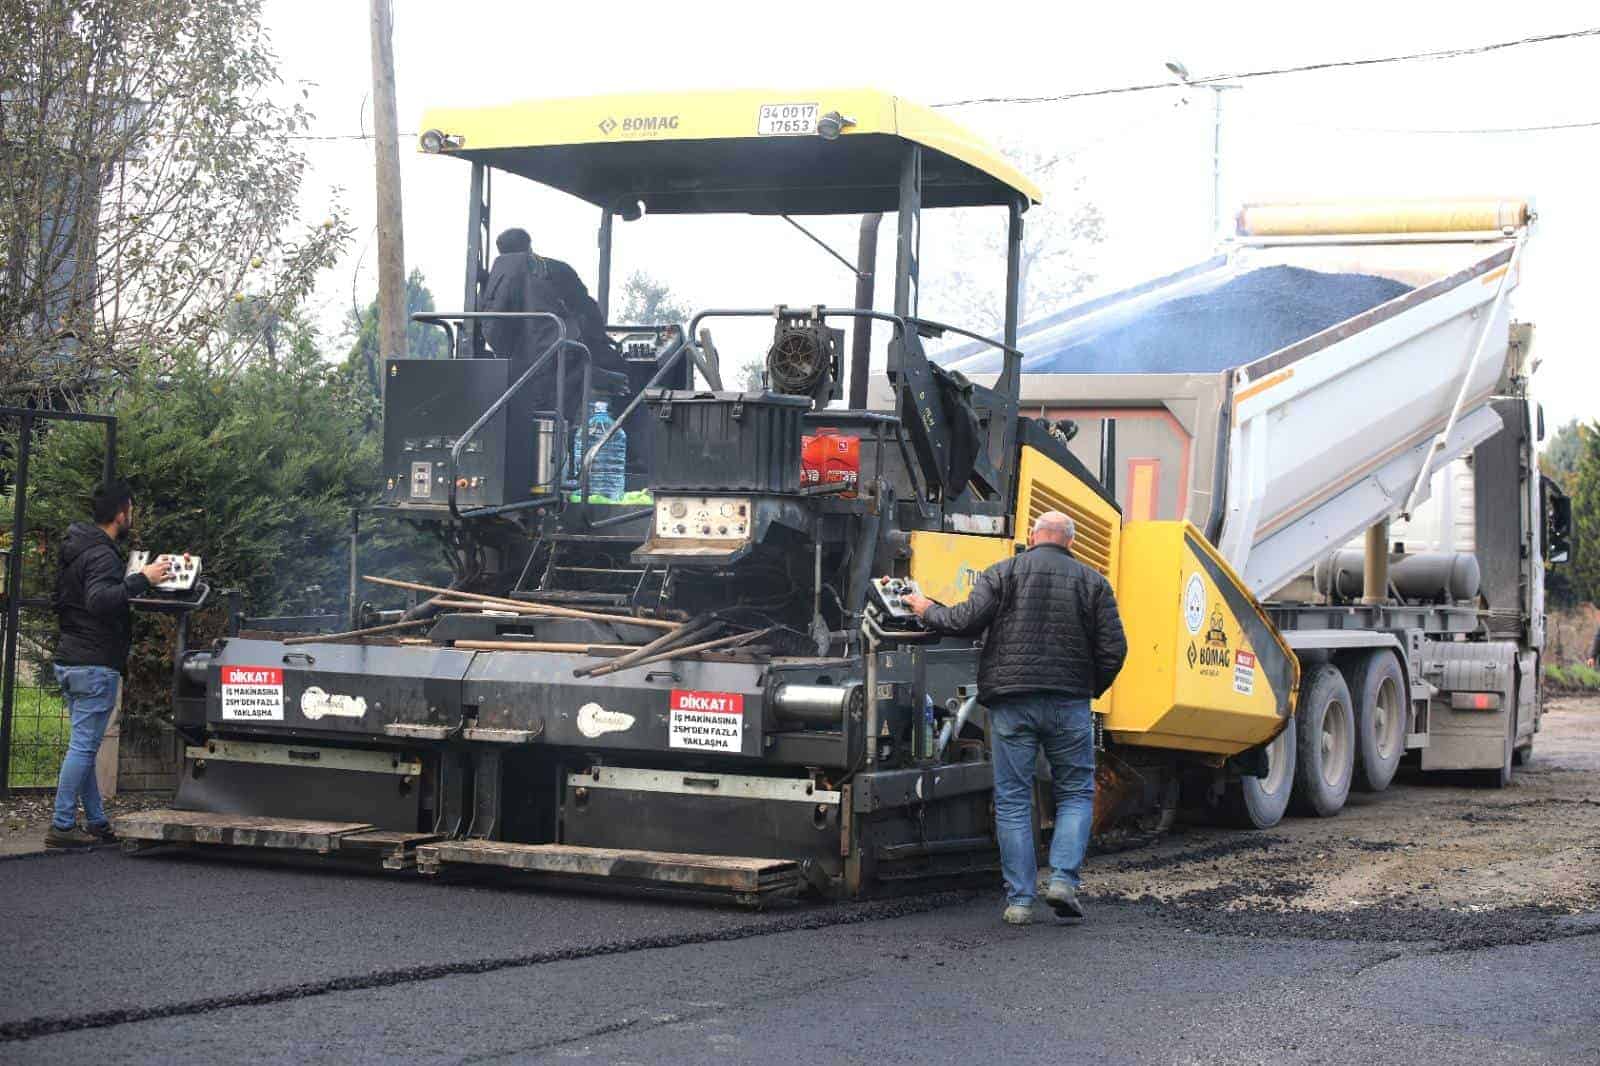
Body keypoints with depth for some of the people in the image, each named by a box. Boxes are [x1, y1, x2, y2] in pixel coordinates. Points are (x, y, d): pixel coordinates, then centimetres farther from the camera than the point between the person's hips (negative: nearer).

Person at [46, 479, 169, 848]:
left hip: (70, 661, 10)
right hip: (95, 665, -10)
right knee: (83, 746, -7)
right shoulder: (102, 555, -15)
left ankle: (96, 823, 17)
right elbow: (99, 600, -32)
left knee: (84, 745, 12)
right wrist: (142, 579, -29)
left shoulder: (76, 550, 16)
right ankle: (62, 827, -6)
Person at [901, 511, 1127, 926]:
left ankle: (1019, 899, 3)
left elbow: (967, 620, -6)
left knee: (1012, 801, 4)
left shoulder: (1003, 573, 3)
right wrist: (1090, 689, 18)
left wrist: (929, 612, 13)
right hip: (1069, 704, 0)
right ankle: (1063, 879, -4)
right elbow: (1113, 650, 2)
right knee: (1075, 794, 12)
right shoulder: (1092, 582, 7)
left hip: (1011, 702, 0)